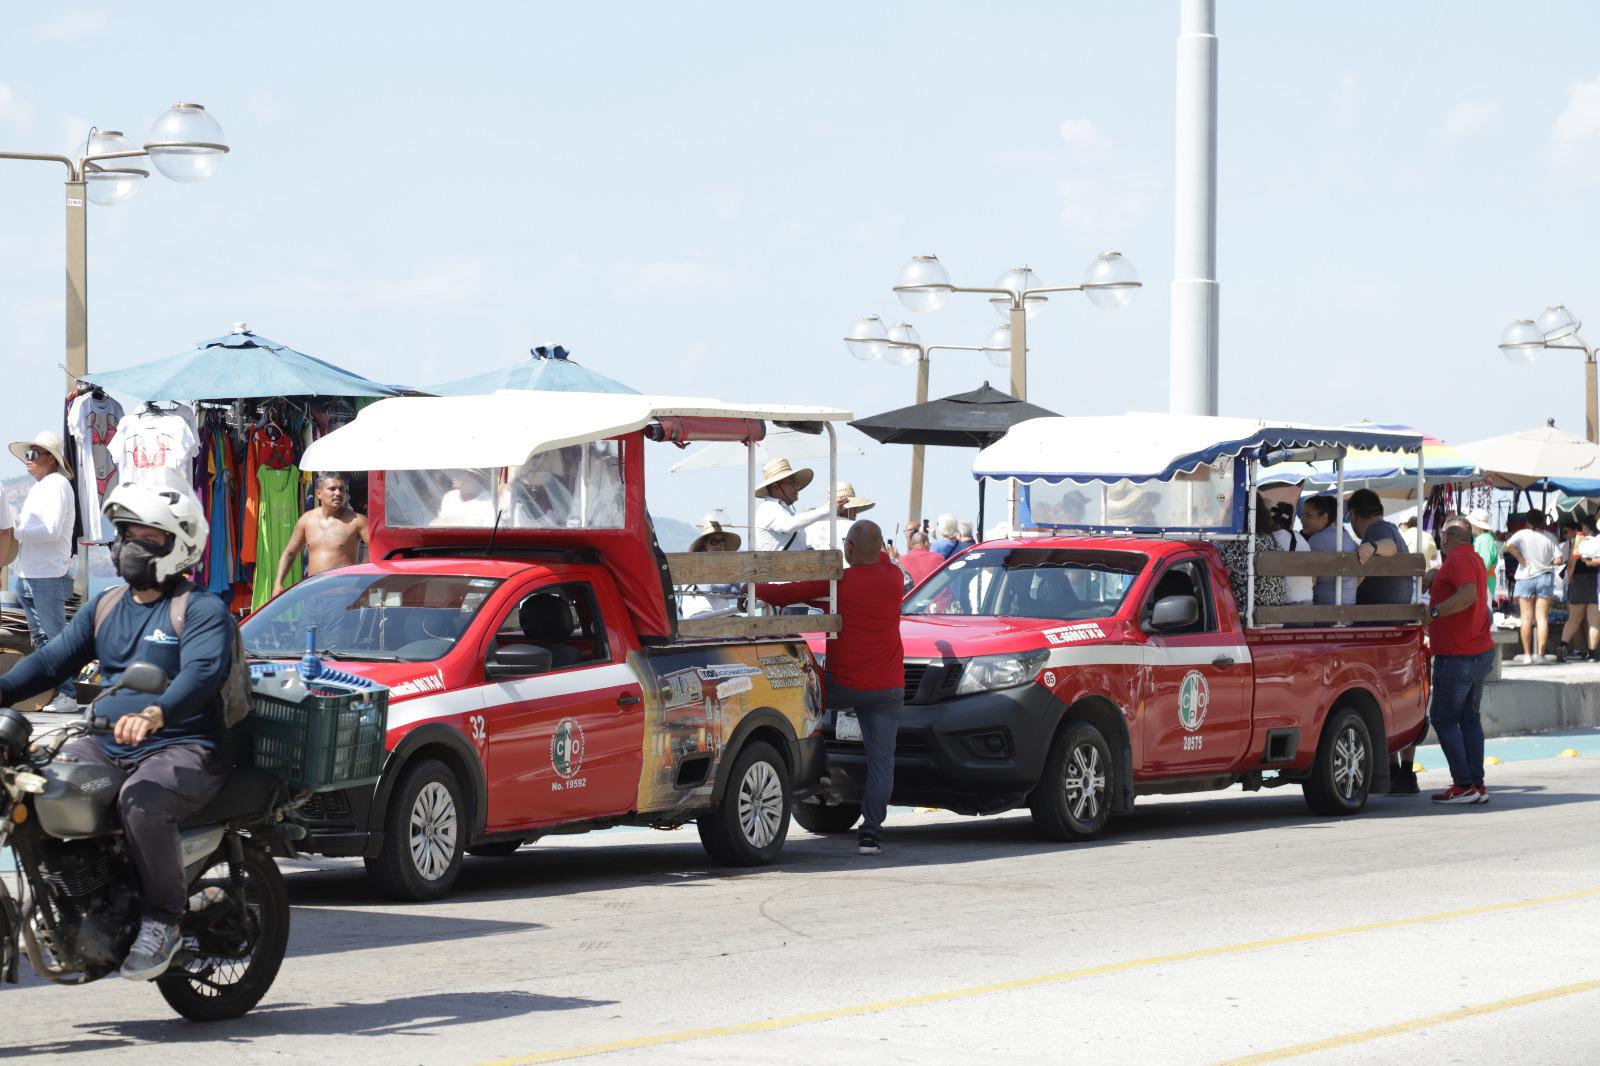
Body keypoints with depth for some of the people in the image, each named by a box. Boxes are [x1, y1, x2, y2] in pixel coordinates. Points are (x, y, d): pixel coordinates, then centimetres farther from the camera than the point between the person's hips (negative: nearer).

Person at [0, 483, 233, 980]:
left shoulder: (202, 609, -4)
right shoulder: (106, 607, 18)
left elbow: (202, 673, -22)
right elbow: (53, 659, 10)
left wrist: (154, 714, -42)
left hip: (184, 749, -7)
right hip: (107, 747, 7)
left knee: (142, 801, -37)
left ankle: (162, 920, -20)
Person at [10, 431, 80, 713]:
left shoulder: (57, 485, -9)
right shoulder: (36, 488, 18)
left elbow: (52, 529, -19)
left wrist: (16, 532, -15)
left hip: (49, 576, -9)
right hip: (26, 575, 9)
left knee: (55, 637, -8)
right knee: (39, 639, 11)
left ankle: (67, 695, -7)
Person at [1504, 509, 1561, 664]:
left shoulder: (1523, 534, -7)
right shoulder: (1550, 537, -4)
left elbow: (1509, 545, -24)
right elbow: (1558, 558, -7)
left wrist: (1520, 558, -11)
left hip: (1525, 577, -1)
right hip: (1545, 577, 1)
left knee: (1527, 618, 4)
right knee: (1542, 618, 1)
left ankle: (1527, 654, 4)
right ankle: (1540, 653, -4)